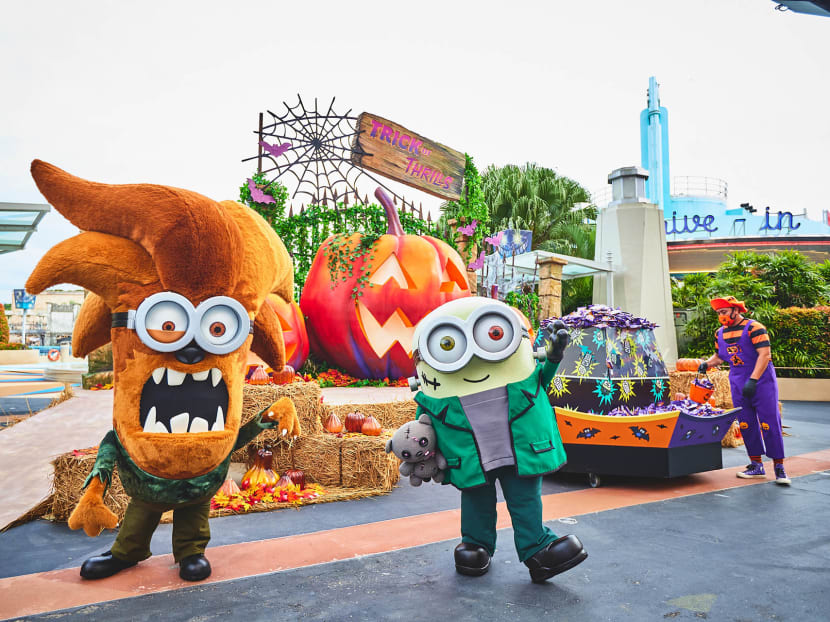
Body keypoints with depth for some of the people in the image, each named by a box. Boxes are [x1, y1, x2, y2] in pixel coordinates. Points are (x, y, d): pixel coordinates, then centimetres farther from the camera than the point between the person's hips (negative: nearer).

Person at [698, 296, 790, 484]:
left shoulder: (754, 327, -10)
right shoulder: (720, 333, 10)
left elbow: (764, 355, -16)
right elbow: (719, 356, 23)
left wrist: (752, 380, -23)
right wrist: (707, 363, 2)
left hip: (762, 381, -6)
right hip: (738, 384, 6)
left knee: (769, 423, -6)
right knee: (746, 425, 6)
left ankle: (779, 467, 2)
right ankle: (756, 466, 15)